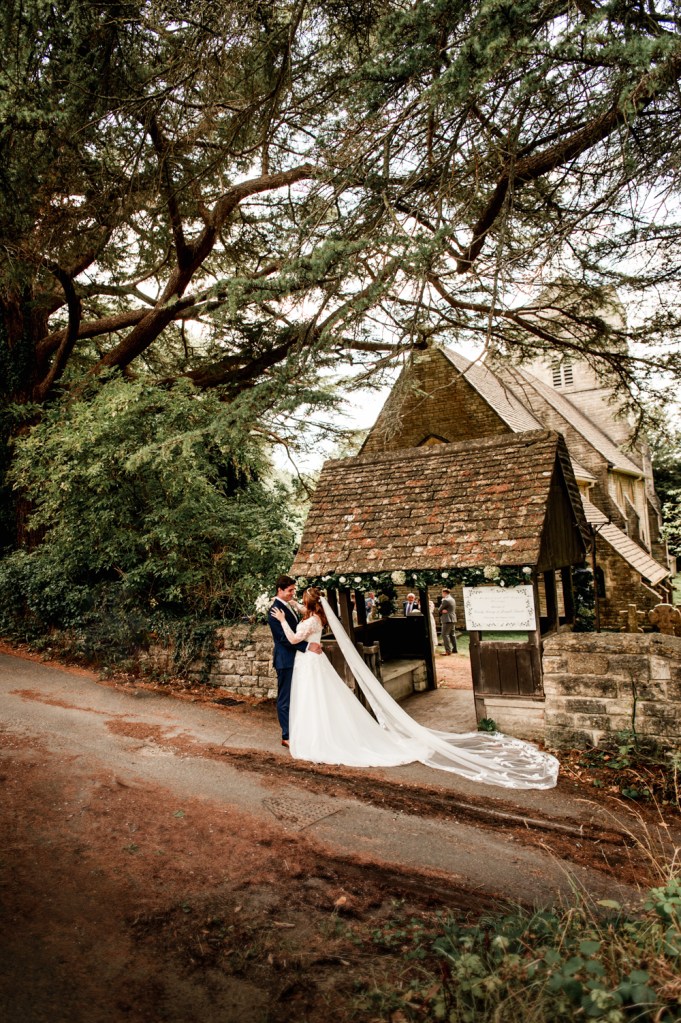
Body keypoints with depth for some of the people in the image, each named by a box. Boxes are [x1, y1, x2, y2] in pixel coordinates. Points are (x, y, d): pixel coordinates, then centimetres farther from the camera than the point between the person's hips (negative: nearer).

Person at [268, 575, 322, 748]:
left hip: (296, 658, 9)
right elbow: (285, 637, -22)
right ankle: (287, 736, 10)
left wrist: (313, 644, 7)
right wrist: (308, 646, -24)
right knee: (285, 699, 1)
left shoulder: (290, 606, 12)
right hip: (286, 660, -9)